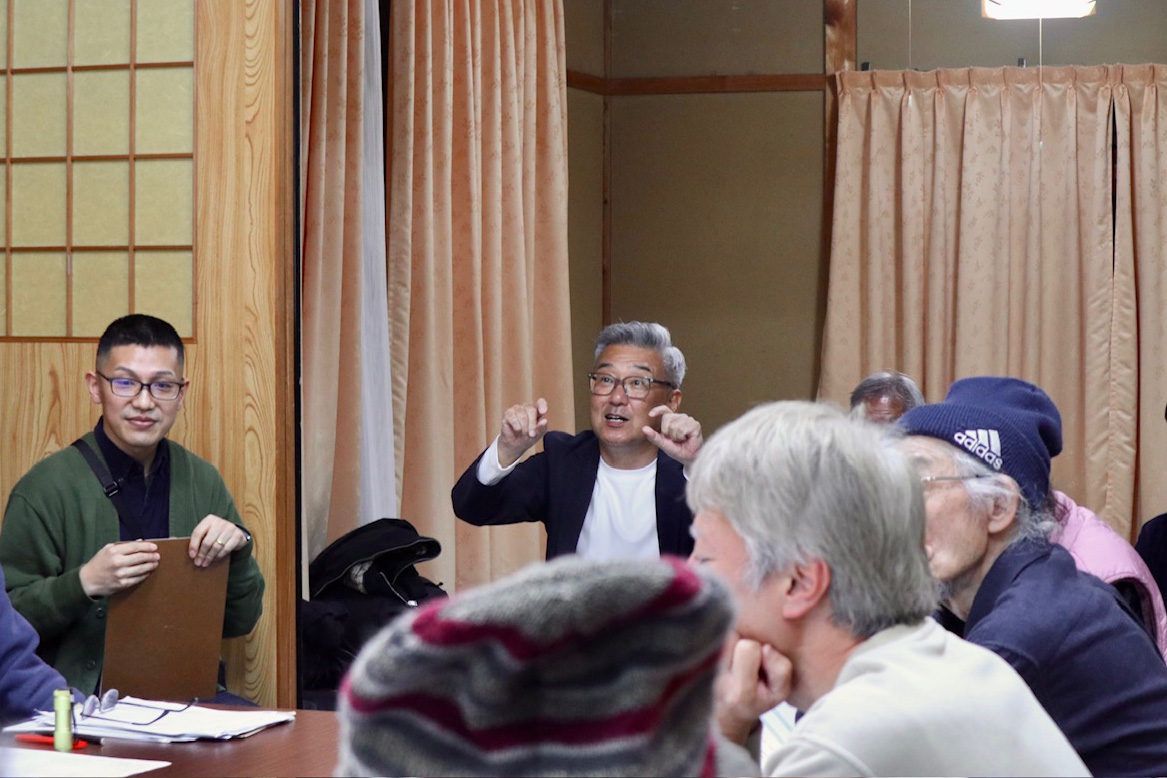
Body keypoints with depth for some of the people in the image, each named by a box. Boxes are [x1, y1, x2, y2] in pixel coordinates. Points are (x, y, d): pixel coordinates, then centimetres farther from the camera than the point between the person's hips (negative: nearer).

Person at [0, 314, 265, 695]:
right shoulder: (46, 488, -5)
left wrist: (237, 549, -5)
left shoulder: (203, 482, 9)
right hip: (81, 695, -4)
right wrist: (84, 582, -21)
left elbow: (239, 623, 13)